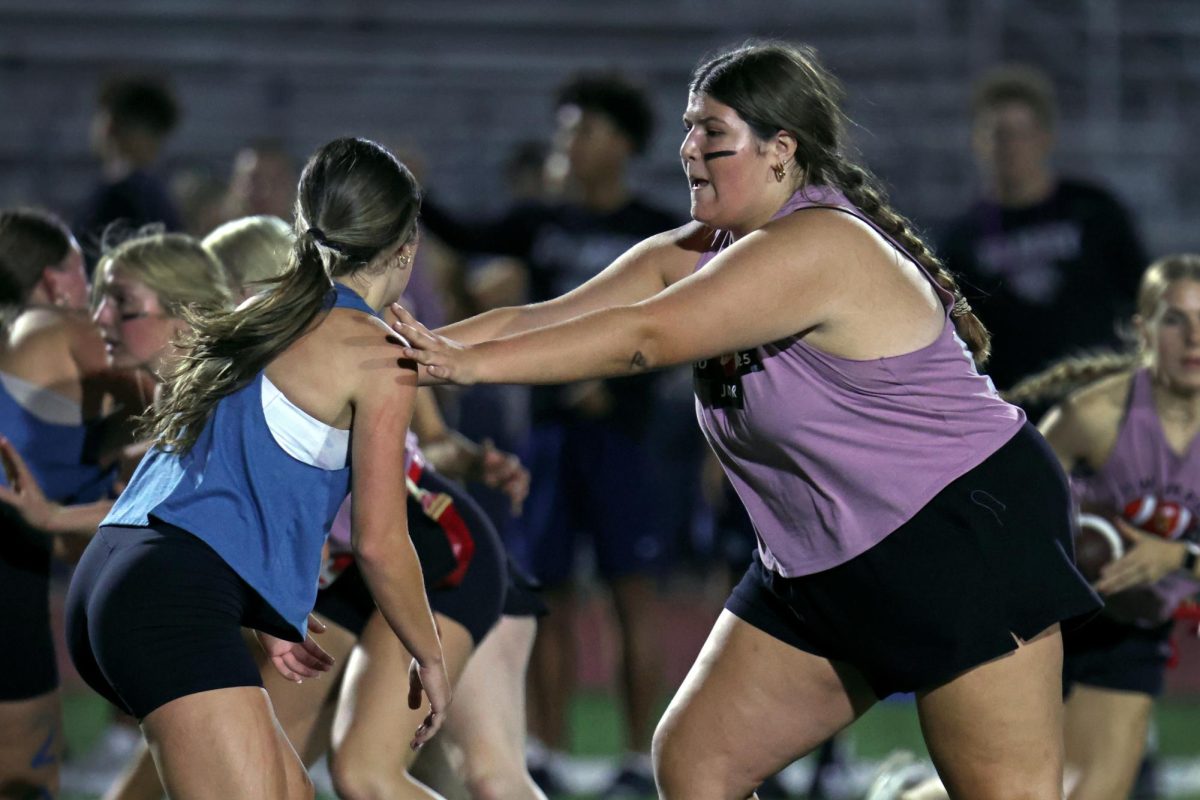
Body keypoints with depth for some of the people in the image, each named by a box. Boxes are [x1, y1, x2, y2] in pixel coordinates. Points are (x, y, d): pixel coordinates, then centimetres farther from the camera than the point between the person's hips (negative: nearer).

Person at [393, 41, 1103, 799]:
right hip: (824, 566, 10)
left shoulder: (814, 249, -23)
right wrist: (422, 345, -11)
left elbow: (643, 339, -28)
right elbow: (544, 319, 2)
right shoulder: (699, 253, 6)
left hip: (969, 535, -10)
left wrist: (472, 363, -27)